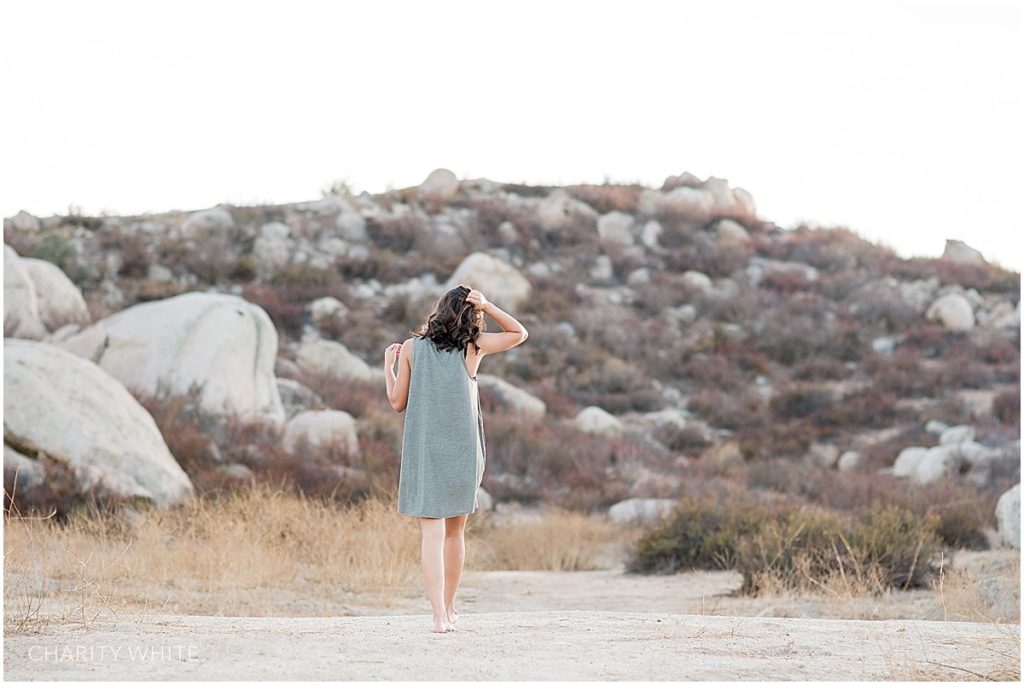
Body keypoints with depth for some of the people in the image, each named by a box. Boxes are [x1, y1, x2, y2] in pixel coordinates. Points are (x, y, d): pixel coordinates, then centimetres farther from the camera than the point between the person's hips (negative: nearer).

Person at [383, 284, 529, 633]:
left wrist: (388, 364, 21)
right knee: (455, 532, 16)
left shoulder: (412, 348, 0)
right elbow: (520, 333, 14)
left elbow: (398, 402, 5)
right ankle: (449, 608, 25)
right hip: (463, 449, 1)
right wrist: (487, 306, 3)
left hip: (423, 451, -1)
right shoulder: (474, 346, 0)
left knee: (432, 533, -6)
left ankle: (440, 615, -18)